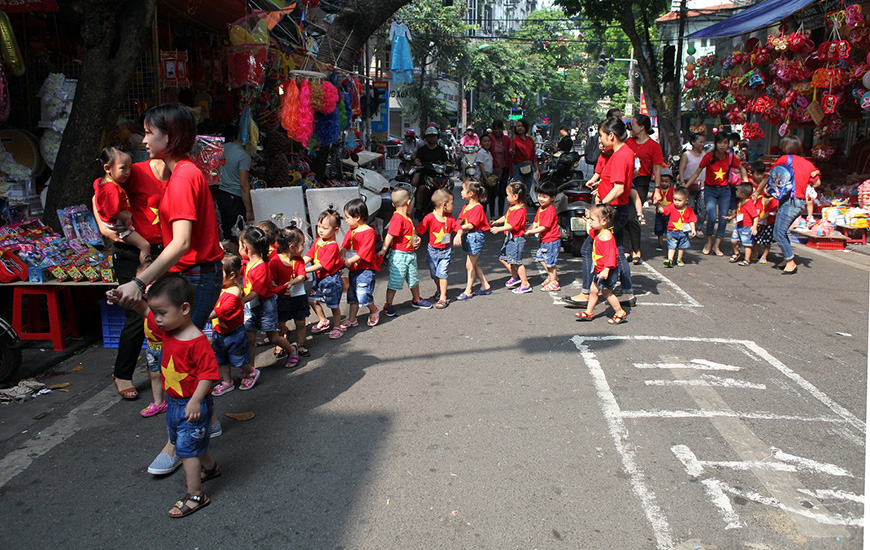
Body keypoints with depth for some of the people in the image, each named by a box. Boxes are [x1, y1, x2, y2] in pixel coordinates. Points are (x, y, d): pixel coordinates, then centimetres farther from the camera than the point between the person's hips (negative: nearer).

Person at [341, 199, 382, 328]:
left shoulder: (368, 231, -14)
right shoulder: (350, 232, 11)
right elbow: (344, 247, 6)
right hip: (353, 269, 8)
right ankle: (352, 320, 20)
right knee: (352, 294, 12)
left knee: (363, 295, -9)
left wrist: (349, 261, -23)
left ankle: (374, 311, 18)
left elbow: (364, 252, -20)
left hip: (365, 269, -8)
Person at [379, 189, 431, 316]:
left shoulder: (407, 217, 10)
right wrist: (383, 250, -26)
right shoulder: (397, 218, -20)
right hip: (398, 255, -9)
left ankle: (416, 300, 38)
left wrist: (416, 238, 6)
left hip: (410, 254, 9)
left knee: (414, 279, 21)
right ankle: (388, 306, 8)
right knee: (395, 281, -2)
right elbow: (389, 235, -23)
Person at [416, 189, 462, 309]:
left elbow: (459, 229, -4)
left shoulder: (450, 218, -4)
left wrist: (458, 235, -25)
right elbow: (417, 230, -15)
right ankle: (439, 289, 42)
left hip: (445, 251, 1)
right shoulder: (430, 218, -15)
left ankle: (443, 298, -3)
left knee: (442, 273, -8)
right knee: (434, 275, 14)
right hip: (432, 250, -1)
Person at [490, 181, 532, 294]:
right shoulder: (511, 207, 9)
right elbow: (506, 217, 21)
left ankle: (525, 284, 3)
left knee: (516, 261, -6)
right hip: (509, 238, 10)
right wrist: (497, 221, 5)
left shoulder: (520, 210, -21)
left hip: (516, 239, -10)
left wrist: (499, 229, -28)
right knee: (503, 258, 17)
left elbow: (512, 225, -27)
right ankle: (515, 277, 33)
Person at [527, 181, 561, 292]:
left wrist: (530, 232, -18)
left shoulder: (550, 211, -21)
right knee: (540, 257, 18)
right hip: (544, 240, 10)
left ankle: (554, 283, 12)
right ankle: (552, 275, 35)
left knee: (550, 262, -1)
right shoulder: (540, 208, 8)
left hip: (552, 240, -10)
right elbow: (536, 222, 12)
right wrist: (529, 230, -6)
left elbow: (544, 227, -22)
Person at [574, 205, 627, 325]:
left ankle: (620, 313, 10)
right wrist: (588, 220, 30)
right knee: (593, 290, 14)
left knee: (606, 291, -2)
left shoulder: (606, 235, -24)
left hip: (607, 271, -10)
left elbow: (610, 254, -30)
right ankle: (588, 312, 24)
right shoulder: (598, 233, 7)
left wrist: (606, 270, -36)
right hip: (599, 269, 10)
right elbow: (591, 233, 34)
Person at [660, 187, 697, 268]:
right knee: (671, 246, -6)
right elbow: (662, 210, -7)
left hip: (683, 232, 2)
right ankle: (670, 260, -10)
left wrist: (693, 229, -8)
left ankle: (679, 260, 26)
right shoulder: (671, 207, -5)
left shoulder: (688, 210, -3)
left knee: (681, 246, 13)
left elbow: (691, 221, 1)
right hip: (672, 231, -1)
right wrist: (658, 205, -24)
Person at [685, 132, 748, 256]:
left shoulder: (730, 157, -3)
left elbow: (742, 169, 13)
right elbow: (697, 172, -5)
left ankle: (717, 246, 10)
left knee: (723, 219, -4)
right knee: (712, 218, -18)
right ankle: (709, 242, 7)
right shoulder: (709, 157, -11)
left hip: (724, 190, 3)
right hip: (710, 190, -3)